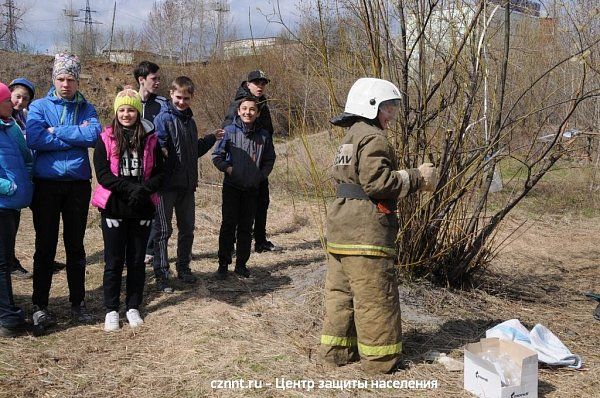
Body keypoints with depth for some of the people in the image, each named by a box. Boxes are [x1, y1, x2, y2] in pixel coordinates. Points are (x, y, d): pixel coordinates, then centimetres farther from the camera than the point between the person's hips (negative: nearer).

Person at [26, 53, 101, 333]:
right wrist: (77, 135, -12)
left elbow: (95, 135, -13)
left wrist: (57, 131, -13)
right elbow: (34, 139, -16)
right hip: (46, 184, -2)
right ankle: (40, 306, 13)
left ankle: (78, 303, 21)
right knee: (45, 247, 3)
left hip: (78, 184, 2)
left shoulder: (86, 109, 8)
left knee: (76, 246, 10)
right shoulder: (39, 107, 3)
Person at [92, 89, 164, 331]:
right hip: (114, 208, -2)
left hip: (142, 209, 2)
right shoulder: (106, 139, -2)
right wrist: (129, 188, -20)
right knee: (114, 261, 5)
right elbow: (102, 174, -9)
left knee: (137, 260, 10)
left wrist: (145, 189, -17)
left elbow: (159, 173, 2)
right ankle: (111, 310, 17)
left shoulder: (149, 139, 3)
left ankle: (133, 307, 23)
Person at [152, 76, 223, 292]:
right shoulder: (163, 118, -9)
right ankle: (161, 274, 9)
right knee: (163, 230, 1)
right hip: (167, 184, -7)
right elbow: (156, 146, -20)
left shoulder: (190, 121, 13)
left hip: (188, 184, 7)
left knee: (187, 228, 15)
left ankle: (183, 268, 29)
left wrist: (212, 138, 19)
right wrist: (161, 152, -40)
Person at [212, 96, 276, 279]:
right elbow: (217, 156, 1)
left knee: (246, 227, 9)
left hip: (252, 188, 3)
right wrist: (228, 168, -12)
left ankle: (241, 264, 19)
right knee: (228, 225, 0)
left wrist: (261, 175, 1)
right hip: (232, 187, -2)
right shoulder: (229, 131, -6)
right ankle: (223, 264, 8)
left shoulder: (264, 135, 1)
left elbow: (270, 159, 13)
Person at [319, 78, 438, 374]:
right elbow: (378, 181, -19)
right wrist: (417, 177, -9)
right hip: (365, 228, -10)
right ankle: (379, 356, 7)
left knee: (340, 289, 14)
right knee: (375, 294, -1)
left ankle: (336, 348, 22)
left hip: (341, 225, 10)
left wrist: (410, 179, 14)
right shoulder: (372, 138, -11)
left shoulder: (351, 136, 21)